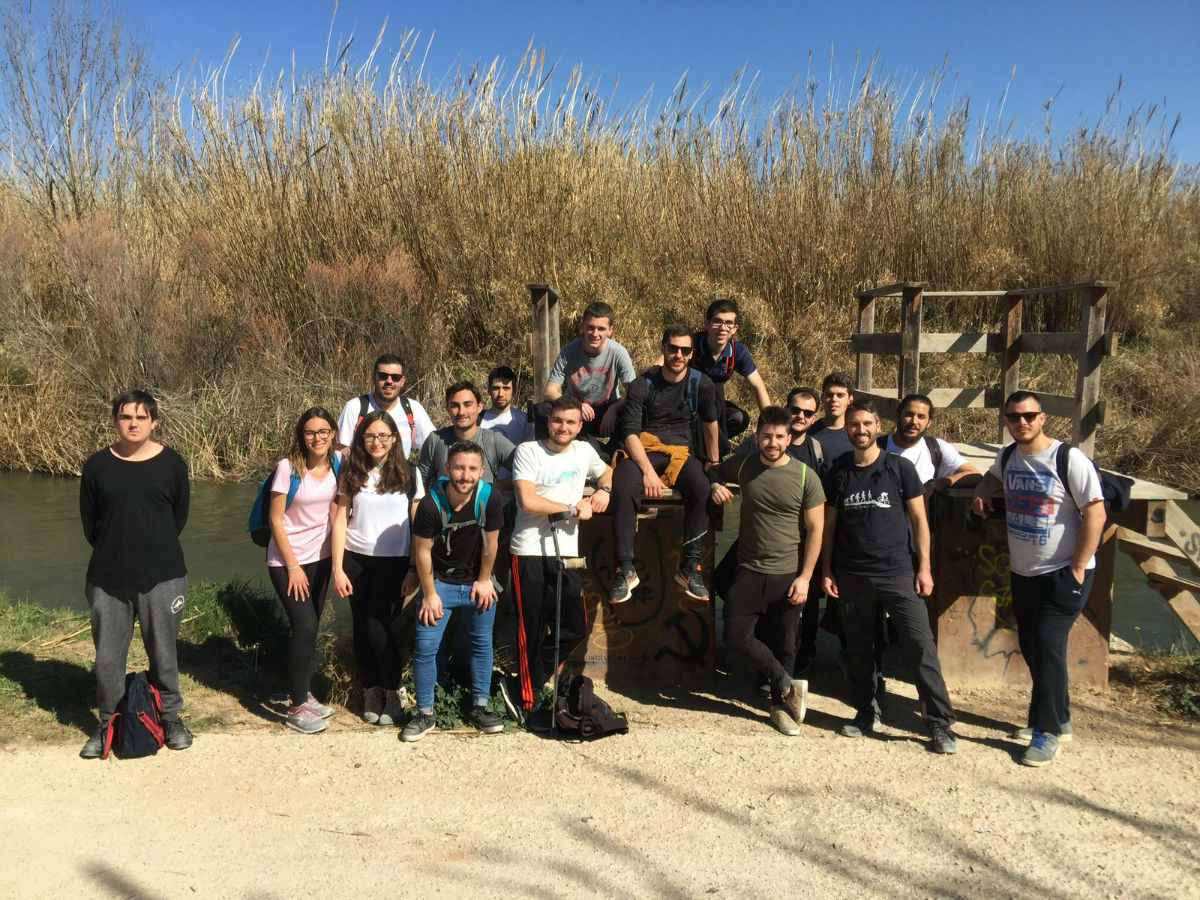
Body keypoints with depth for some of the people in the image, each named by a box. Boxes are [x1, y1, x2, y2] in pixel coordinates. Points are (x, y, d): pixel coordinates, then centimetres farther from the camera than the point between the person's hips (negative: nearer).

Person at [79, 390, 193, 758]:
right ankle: (108, 724, 27)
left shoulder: (172, 463, -2)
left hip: (162, 576, -1)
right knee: (108, 656, 10)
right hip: (107, 578, 1)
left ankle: (171, 717, 25)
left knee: (163, 652, 8)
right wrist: (113, 551, 9)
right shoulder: (97, 465, 0)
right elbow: (89, 523, 8)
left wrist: (155, 549, 9)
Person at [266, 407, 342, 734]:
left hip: (320, 557, 5)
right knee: (305, 627, -11)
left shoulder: (338, 462, -4)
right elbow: (275, 518, -13)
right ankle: (296, 708, 2)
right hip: (286, 560, -5)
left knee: (310, 628, 10)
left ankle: (301, 693, 28)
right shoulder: (289, 467, -17)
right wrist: (293, 567, -13)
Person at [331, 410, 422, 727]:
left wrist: (414, 570, -5)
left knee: (378, 626, -7)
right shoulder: (351, 474, 4)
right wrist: (337, 568, -3)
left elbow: (418, 526, 0)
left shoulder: (409, 474, -1)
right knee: (361, 627, 6)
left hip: (393, 562, -2)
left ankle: (393, 692, 13)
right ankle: (371, 690, 25)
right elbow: (340, 521, 3)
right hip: (356, 560, 2)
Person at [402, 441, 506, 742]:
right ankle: (425, 714, 12)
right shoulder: (430, 504, -24)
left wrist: (484, 580, 0)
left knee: (482, 644, 10)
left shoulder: (490, 498, -21)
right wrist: (429, 594, -8)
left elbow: (490, 543, -8)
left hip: (477, 581, 2)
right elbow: (422, 551, -13)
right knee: (425, 647, -4)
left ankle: (479, 707, 25)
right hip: (440, 581, -2)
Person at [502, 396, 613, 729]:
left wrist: (603, 490, 7)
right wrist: (574, 508, -10)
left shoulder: (584, 451, 10)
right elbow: (527, 501, -17)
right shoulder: (528, 452, -6)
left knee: (574, 627, 7)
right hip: (530, 553, -6)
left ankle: (520, 687, 19)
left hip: (567, 552, 6)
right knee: (533, 632, 2)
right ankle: (528, 703, 18)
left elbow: (605, 472, 31)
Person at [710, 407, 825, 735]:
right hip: (749, 571, 2)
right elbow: (717, 472, 23)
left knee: (784, 645, 8)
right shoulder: (742, 466, 1)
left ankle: (780, 704, 29)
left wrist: (805, 577, -9)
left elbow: (815, 529, -4)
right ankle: (789, 686, 10)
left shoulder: (806, 477, -7)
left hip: (788, 575, -2)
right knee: (737, 635, -7)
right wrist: (716, 486, -2)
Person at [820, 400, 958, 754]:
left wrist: (924, 568, -3)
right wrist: (826, 571, 5)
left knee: (920, 646, -7)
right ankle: (866, 712, 25)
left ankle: (940, 723, 0)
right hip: (851, 576, 2)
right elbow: (829, 525, 10)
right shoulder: (838, 473, 6)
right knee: (858, 649, 10)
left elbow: (918, 519, 3)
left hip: (897, 572, -2)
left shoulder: (900, 468, 0)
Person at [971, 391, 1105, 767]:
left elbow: (1095, 514, -16)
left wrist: (1077, 569, -17)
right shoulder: (1007, 457, 4)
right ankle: (1058, 720, 30)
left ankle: (1048, 732, 1)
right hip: (1022, 573, 7)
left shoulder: (1068, 458, -15)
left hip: (1064, 574, -7)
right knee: (1030, 646, 12)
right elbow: (993, 477, 29)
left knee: (1048, 644, -12)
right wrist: (982, 492, 5)